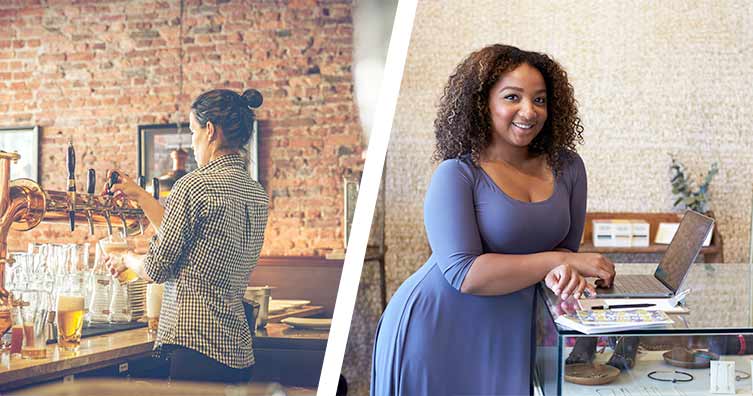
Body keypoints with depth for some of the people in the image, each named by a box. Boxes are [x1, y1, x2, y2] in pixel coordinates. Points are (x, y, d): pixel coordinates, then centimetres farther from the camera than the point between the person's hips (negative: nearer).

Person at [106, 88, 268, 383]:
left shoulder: (194, 185, -14)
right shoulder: (257, 193, 11)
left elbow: (155, 270, -9)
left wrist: (128, 259, 13)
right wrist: (141, 196, 25)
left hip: (197, 347, -8)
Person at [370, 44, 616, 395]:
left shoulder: (566, 167, 1)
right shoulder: (456, 175, -14)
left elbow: (565, 246, 6)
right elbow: (465, 273, -22)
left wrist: (561, 273, -18)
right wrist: (560, 260, -21)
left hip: (509, 337, 5)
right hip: (437, 337, -4)